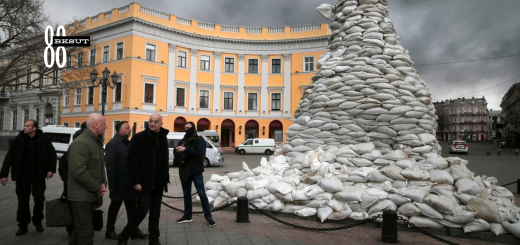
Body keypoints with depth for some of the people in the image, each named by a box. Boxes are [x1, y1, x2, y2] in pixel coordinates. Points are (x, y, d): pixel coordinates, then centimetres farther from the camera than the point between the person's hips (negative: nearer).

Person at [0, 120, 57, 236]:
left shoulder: (43, 139, -5)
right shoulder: (19, 139, -3)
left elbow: (52, 154, 1)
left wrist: (51, 169, -8)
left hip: (38, 175, -1)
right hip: (22, 176, 1)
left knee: (39, 199, 4)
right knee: (23, 201, 7)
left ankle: (38, 222, 23)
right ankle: (23, 225, 20)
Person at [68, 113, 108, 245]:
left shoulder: (97, 142, 12)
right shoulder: (80, 143, -19)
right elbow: (79, 172, -26)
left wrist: (103, 184, -1)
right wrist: (97, 188, -17)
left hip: (91, 195, 9)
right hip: (82, 196, -9)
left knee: (80, 229, 21)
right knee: (85, 232, -4)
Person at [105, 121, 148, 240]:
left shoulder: (127, 143, 11)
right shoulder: (113, 144, -14)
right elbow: (110, 165, -19)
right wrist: (112, 184, -21)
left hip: (129, 182, 8)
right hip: (119, 183, -7)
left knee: (132, 207, 10)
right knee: (115, 207, 8)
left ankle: (134, 230, 18)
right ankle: (110, 230, 24)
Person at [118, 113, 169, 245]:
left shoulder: (163, 138, 11)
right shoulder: (139, 137, -9)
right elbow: (131, 161, -12)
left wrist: (165, 179, 11)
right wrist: (135, 181, -17)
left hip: (158, 183, 6)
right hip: (144, 183, -6)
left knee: (155, 213, 10)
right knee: (142, 211, -5)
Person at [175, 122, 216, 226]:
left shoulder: (199, 140, -5)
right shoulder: (183, 140, 15)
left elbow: (199, 153, -19)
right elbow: (177, 152, 13)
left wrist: (185, 149, -24)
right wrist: (177, 150, -10)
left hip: (195, 171, -6)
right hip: (184, 170, 6)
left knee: (202, 193, -5)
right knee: (186, 194, 12)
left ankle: (208, 216, 1)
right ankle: (187, 216, 22)